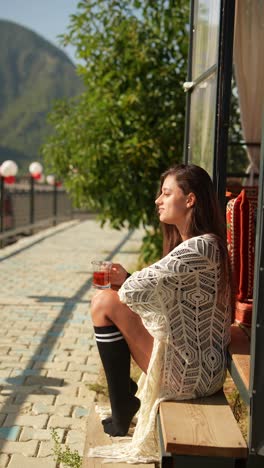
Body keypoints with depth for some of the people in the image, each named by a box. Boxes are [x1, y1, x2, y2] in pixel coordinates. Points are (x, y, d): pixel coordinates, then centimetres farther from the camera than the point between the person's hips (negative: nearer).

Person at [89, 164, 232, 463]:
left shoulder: (199, 248, -22)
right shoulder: (192, 244, 10)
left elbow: (136, 290, -26)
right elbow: (154, 291, 15)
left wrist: (123, 285, -3)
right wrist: (126, 280, -1)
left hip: (189, 374, -10)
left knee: (104, 302, -11)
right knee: (115, 302, 16)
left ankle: (121, 415, 3)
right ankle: (126, 398, 26)